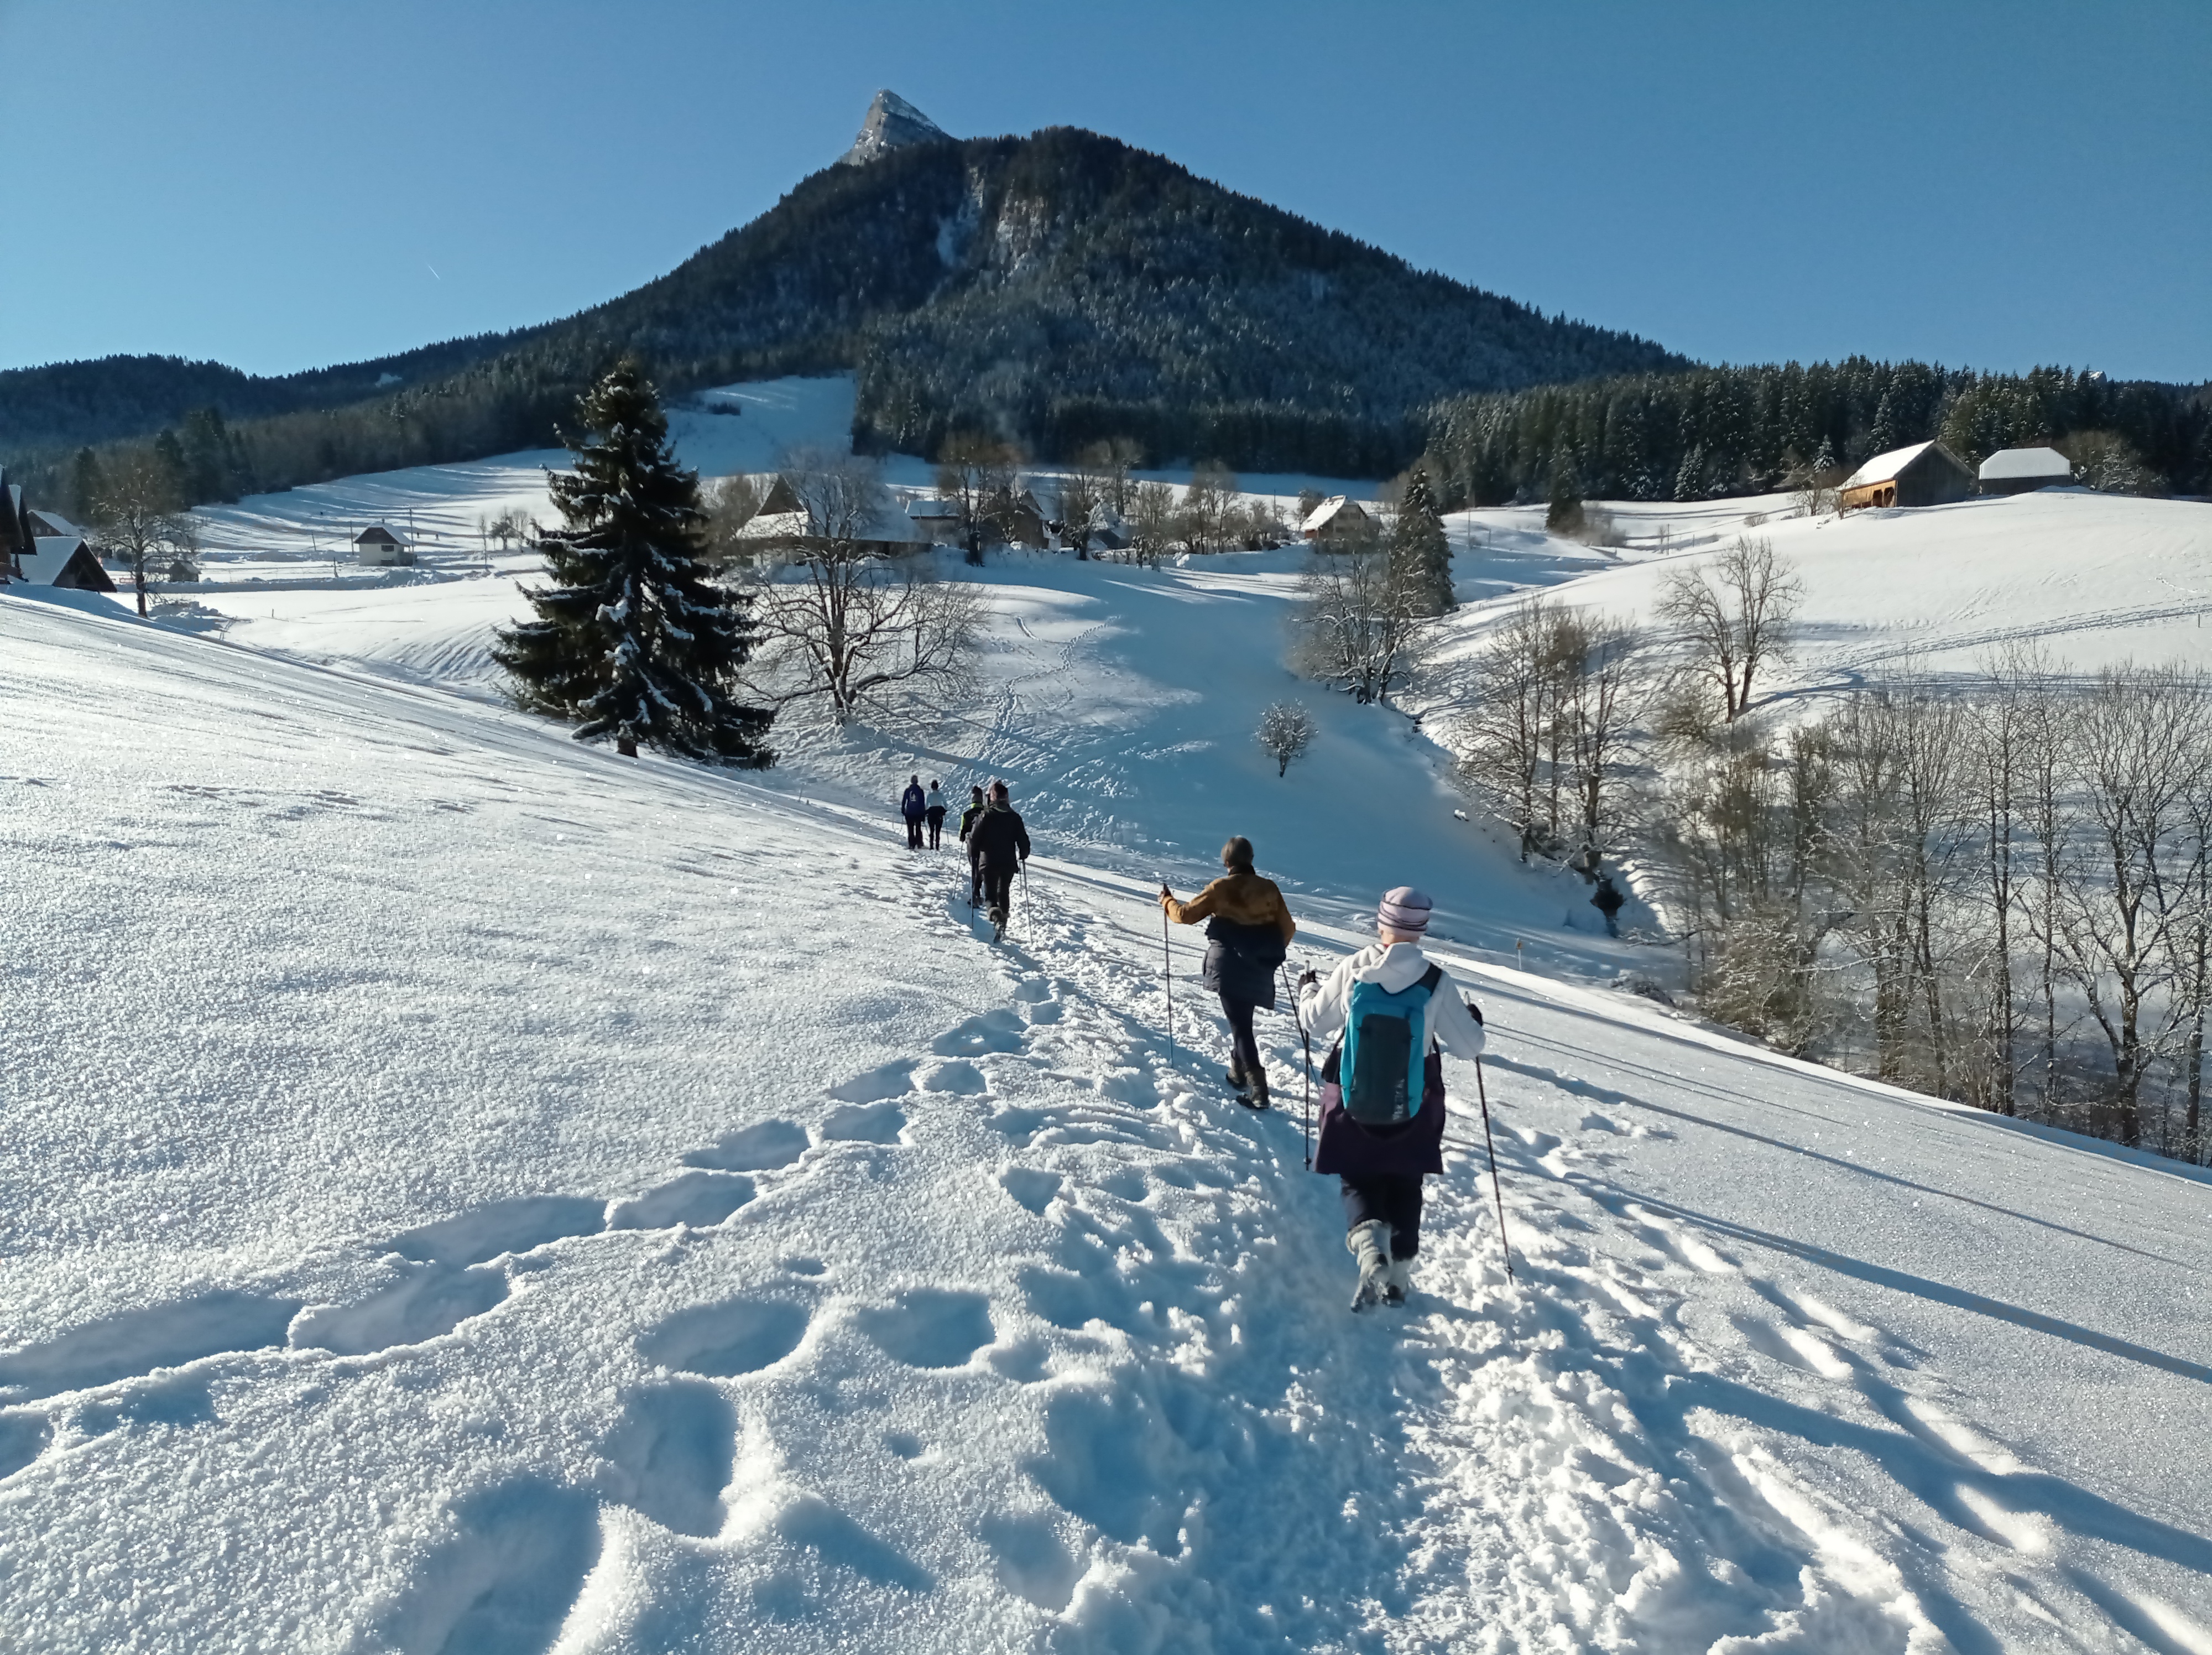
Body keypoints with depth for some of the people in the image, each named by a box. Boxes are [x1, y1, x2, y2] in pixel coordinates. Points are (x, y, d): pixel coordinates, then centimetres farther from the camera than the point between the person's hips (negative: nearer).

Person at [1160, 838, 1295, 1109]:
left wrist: (1167, 900, 19)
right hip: (1259, 971, 3)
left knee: (1239, 1025, -2)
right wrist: (1273, 951, 26)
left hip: (1229, 968, -3)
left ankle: (1258, 1090, -9)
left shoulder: (1220, 888, -6)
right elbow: (1288, 929, 6)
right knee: (1243, 1021, 23)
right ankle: (1238, 1073, 32)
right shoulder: (1269, 888, 1)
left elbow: (1186, 915, -1)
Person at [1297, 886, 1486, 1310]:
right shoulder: (1435, 982, -14)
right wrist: (1473, 1021, 18)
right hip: (1413, 1109, 1)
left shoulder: (1353, 971, -13)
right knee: (1405, 1186, 20)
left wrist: (1308, 989, 21)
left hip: (1354, 1103, 0)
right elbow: (1468, 1047, -4)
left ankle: (1368, 1240, -13)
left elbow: (1314, 1022, 0)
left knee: (1358, 1179, 14)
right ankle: (1399, 1274, 23)